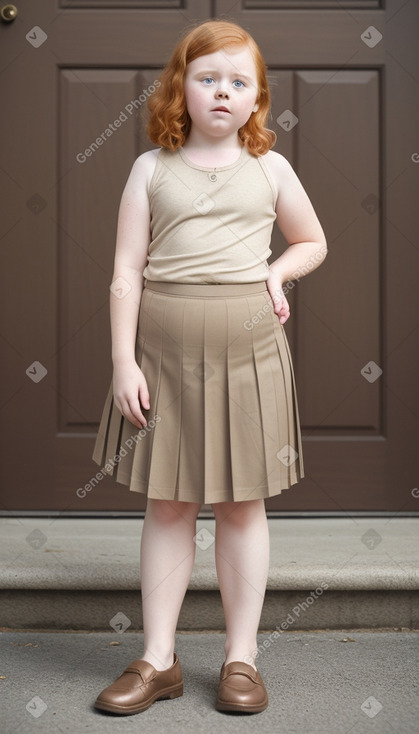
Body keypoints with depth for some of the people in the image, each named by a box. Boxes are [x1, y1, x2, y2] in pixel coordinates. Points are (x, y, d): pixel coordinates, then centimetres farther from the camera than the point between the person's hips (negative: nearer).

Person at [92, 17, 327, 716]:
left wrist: (277, 271, 0)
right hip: (165, 347, 0)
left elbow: (313, 243, 21)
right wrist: (123, 360, -8)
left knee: (242, 502, 7)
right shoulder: (152, 168, 4)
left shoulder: (270, 168, 8)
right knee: (168, 503, 6)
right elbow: (127, 270, 0)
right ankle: (158, 659, 18)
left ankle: (241, 657, 20)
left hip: (247, 344, 1)